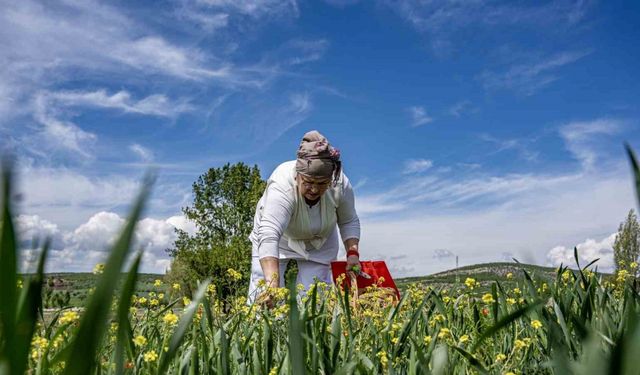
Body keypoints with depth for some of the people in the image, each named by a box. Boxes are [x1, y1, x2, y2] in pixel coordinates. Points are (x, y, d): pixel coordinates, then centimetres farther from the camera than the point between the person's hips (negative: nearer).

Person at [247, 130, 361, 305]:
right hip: (279, 238, -2)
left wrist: (353, 253, -21)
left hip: (319, 242, 3)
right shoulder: (281, 187, -40)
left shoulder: (341, 185, -28)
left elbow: (349, 221, -8)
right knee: (264, 299, -10)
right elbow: (269, 235, -52)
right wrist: (272, 282, -62)